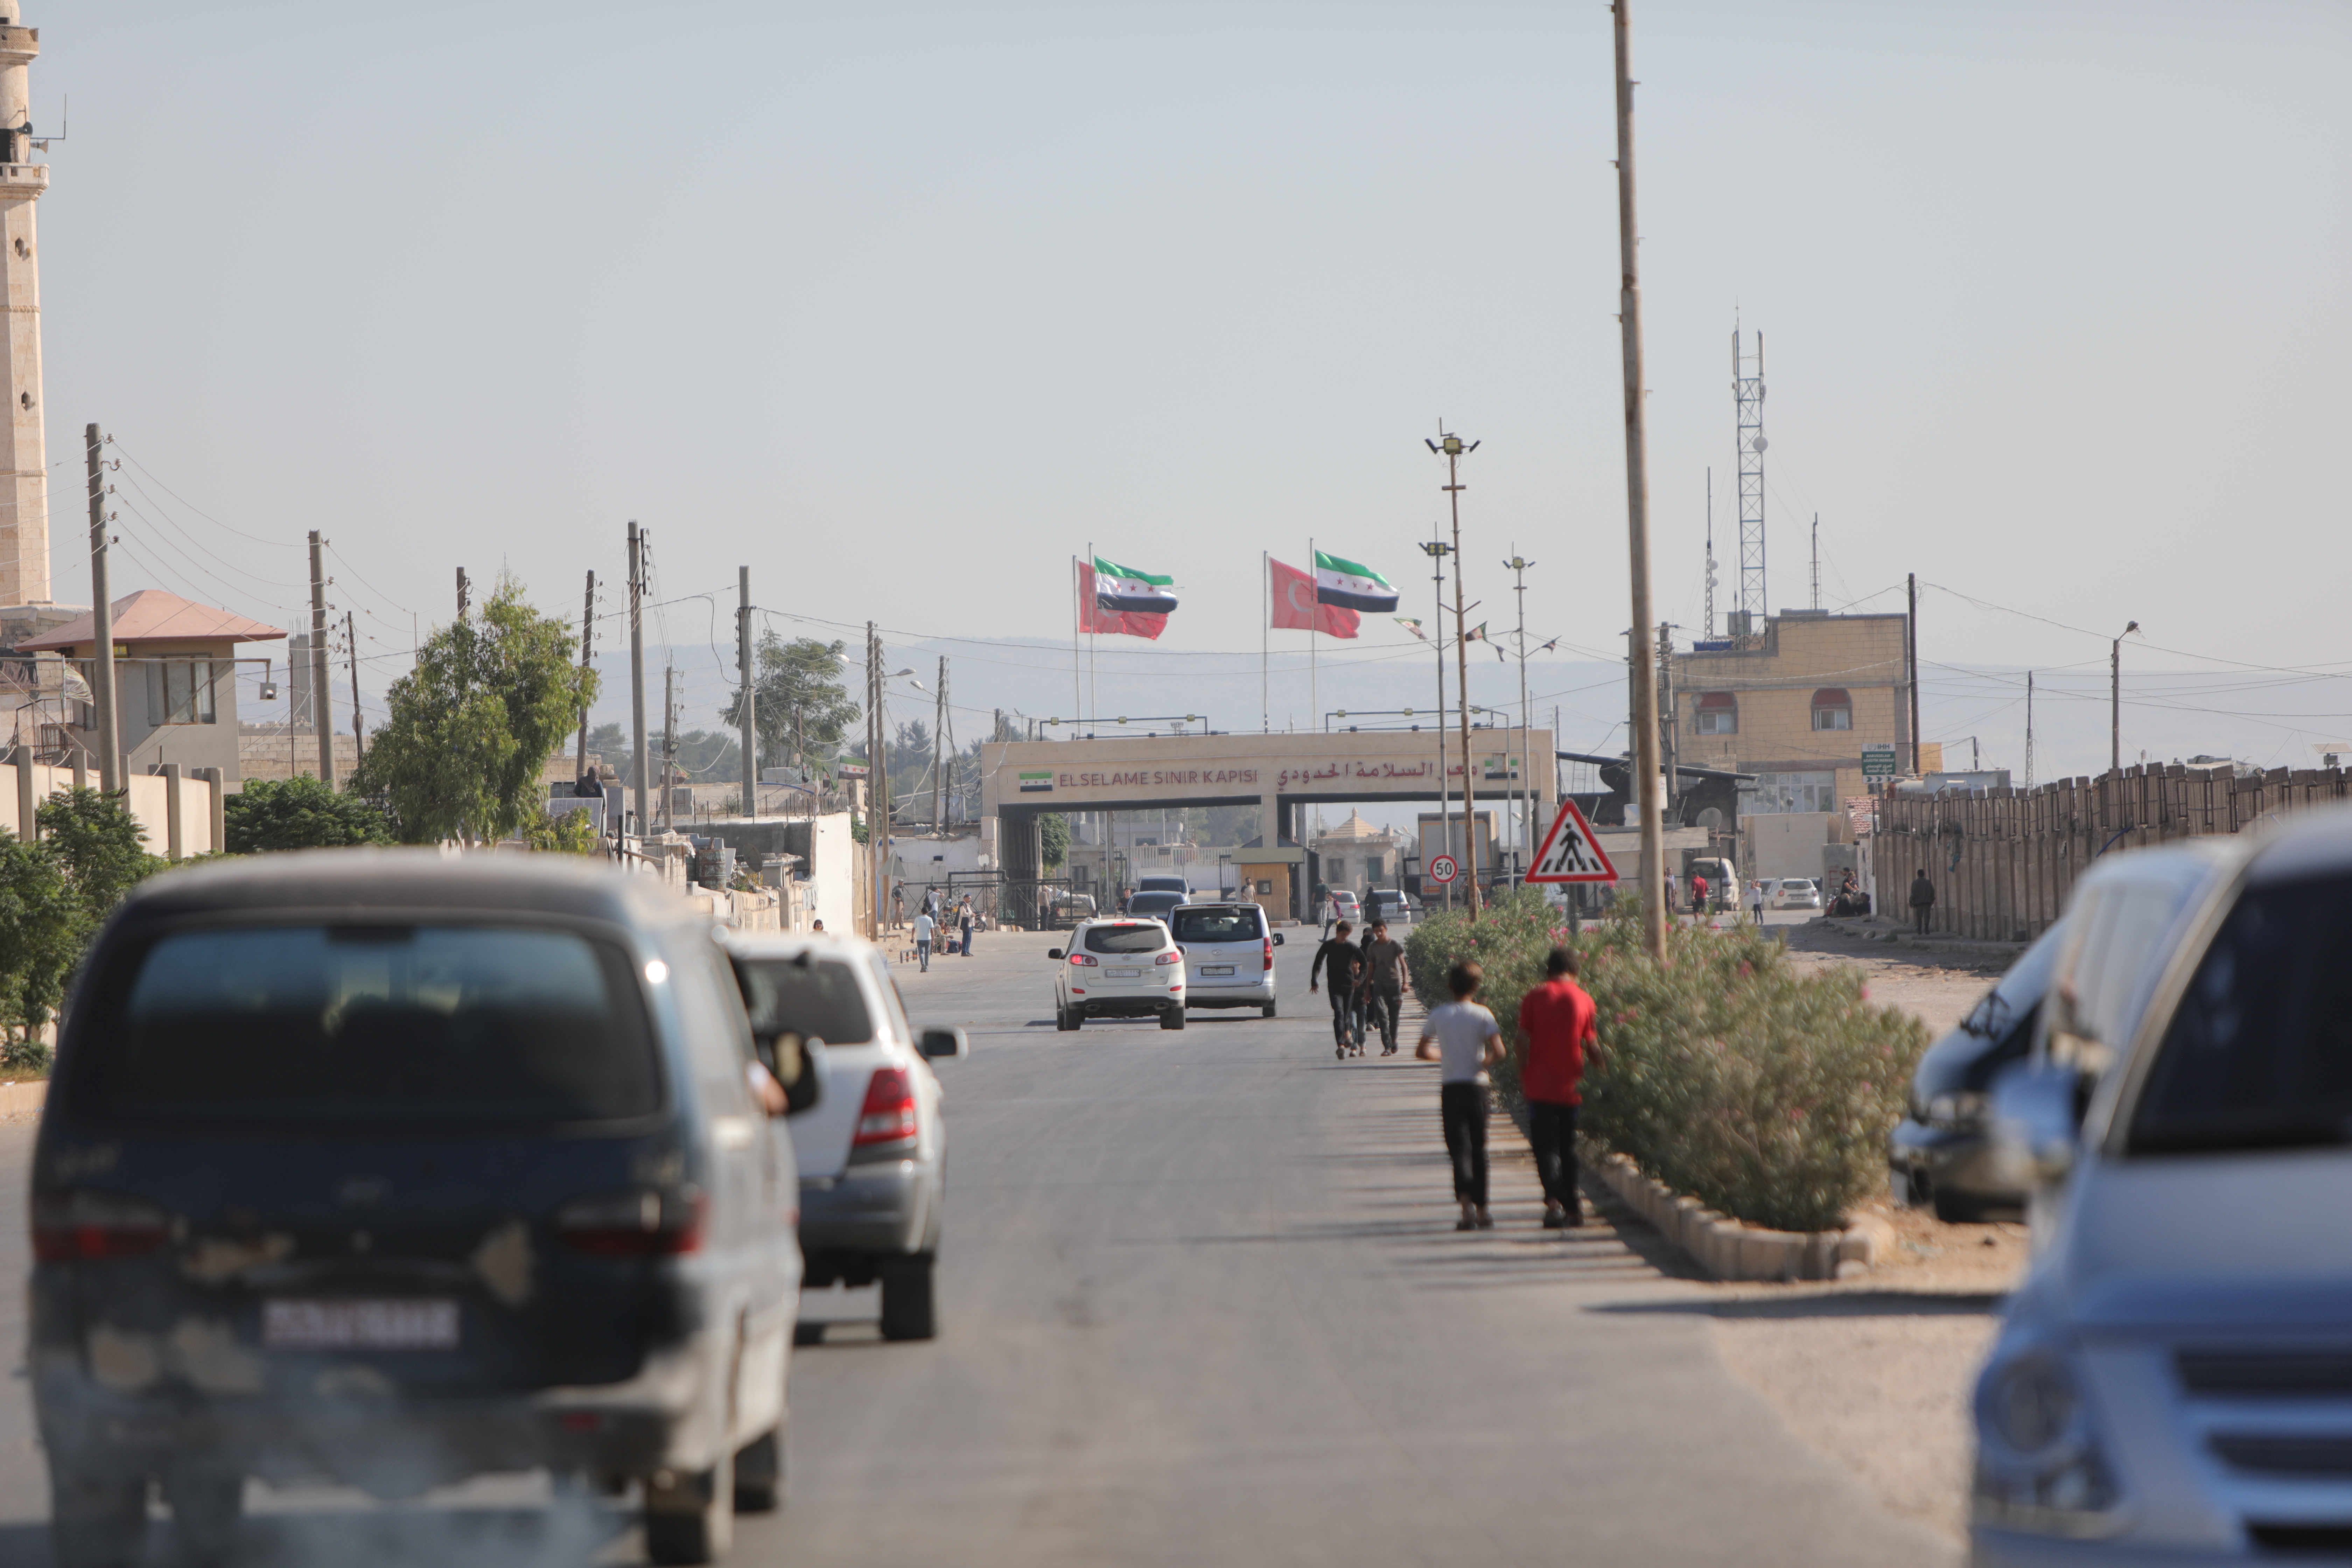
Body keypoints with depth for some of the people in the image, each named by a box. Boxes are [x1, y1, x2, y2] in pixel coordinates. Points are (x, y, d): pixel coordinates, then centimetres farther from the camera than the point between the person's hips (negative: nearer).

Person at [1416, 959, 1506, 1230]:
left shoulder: (1438, 1016, 1)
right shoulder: (1482, 1015, -4)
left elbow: (1422, 1051, 8)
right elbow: (1498, 1052, -15)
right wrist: (1483, 1063, 6)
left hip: (1450, 1088, 0)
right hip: (1476, 1085, 0)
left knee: (1459, 1147, -5)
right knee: (1478, 1149, 12)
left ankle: (1466, 1200, -29)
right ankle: (1481, 1210, 19)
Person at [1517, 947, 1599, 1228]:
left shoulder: (1534, 999, -3)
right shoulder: (1584, 999, 0)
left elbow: (1523, 1041, -4)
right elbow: (1592, 1044, 4)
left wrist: (1523, 1077, 5)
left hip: (1540, 1086, -2)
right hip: (1570, 1086, 2)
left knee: (1545, 1145, -3)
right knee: (1568, 1146, 16)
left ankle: (1554, 1200, -24)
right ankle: (1572, 1206, 22)